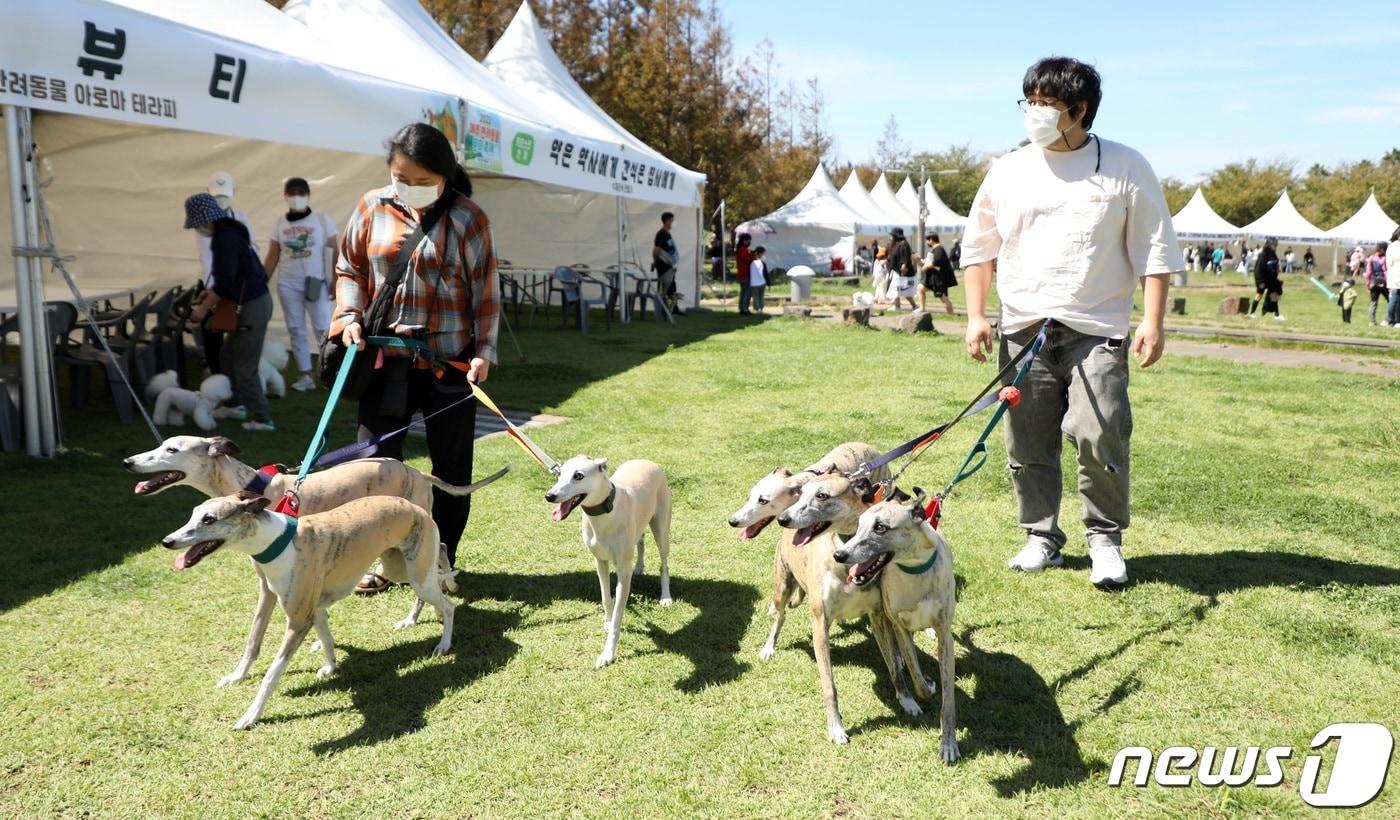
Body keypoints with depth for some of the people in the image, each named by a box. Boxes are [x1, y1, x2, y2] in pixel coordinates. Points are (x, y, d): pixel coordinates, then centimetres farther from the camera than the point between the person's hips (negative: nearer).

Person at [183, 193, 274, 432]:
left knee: (245, 367, -3)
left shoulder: (224, 238, -18)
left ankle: (263, 419, 2)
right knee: (228, 357, 19)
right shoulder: (230, 231, 12)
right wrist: (212, 292, 19)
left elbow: (225, 281, -21)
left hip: (253, 306, -10)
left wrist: (204, 308, -11)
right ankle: (235, 405, 31)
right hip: (253, 301, 10)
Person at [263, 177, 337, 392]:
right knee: (296, 331, 7)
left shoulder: (321, 220, -2)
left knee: (323, 330, -4)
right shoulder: (280, 223, 6)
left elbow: (333, 253, -2)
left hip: (316, 283, -3)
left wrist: (335, 281, -9)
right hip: (288, 285, 4)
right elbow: (272, 257, 9)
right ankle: (306, 376, 15)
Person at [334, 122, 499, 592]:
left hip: (449, 363, -2)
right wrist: (349, 316, -4)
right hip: (386, 359, 2)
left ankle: (442, 560, 24)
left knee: (451, 465, 8)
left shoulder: (467, 218, -5)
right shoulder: (372, 208, 3)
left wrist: (484, 351, -9)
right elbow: (349, 268, 12)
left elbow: (486, 290, -3)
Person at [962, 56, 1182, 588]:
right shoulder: (1008, 172, 10)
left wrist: (1153, 320, -7)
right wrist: (975, 315, 4)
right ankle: (1041, 538, 21)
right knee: (1028, 443, 5)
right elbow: (979, 249, 14)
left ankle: (1105, 541, 7)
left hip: (1096, 330, -3)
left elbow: (1155, 251, 3)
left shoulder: (1125, 169, 3)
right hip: (1023, 329, 3)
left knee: (1099, 434, -12)